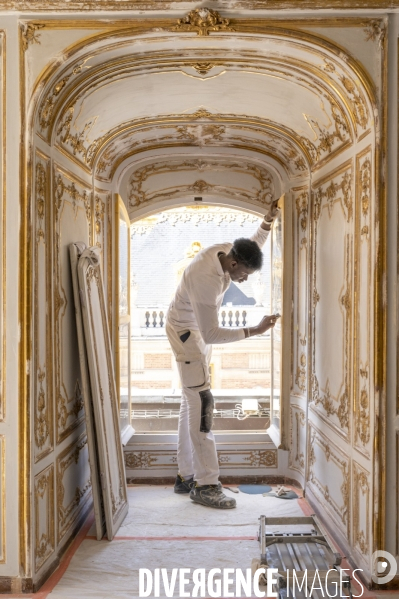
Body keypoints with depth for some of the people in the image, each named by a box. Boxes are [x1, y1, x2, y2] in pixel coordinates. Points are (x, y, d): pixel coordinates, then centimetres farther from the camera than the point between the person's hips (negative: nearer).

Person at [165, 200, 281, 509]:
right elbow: (211, 334, -29)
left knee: (192, 404, 11)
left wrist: (268, 222, -1)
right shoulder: (207, 280, -33)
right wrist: (254, 330, -29)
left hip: (197, 332, 9)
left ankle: (187, 477, 19)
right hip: (186, 332, -9)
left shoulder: (224, 249, -9)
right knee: (202, 404, -13)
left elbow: (253, 248, 15)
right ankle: (205, 484, -7)